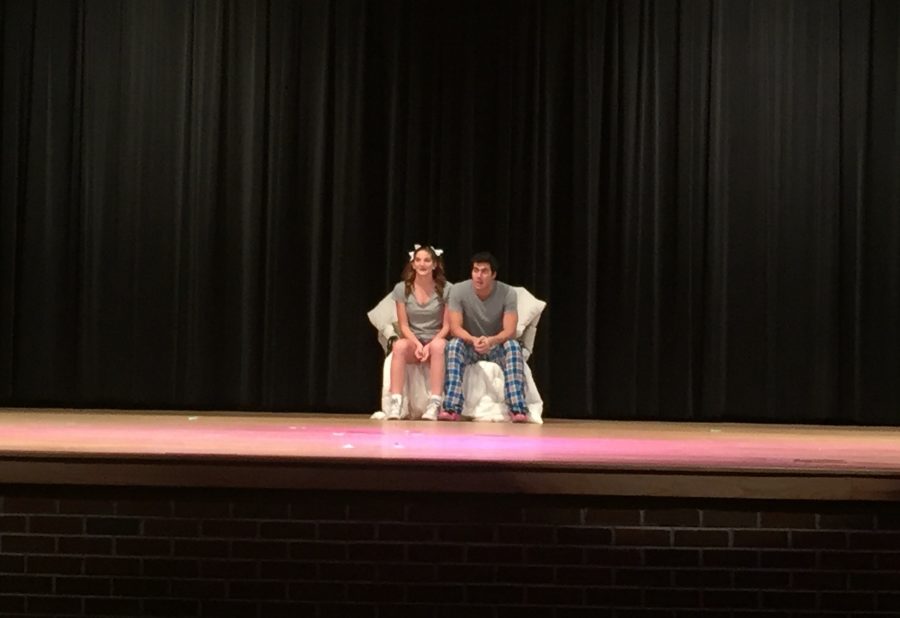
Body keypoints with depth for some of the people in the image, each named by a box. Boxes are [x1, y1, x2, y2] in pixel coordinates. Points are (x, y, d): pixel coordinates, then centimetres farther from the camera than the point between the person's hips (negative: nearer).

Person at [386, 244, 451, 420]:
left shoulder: (446, 289, -3)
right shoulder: (402, 289, 0)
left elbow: (447, 326, -4)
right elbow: (403, 326, -1)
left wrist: (430, 345, -20)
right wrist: (418, 344, -19)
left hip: (435, 341, -1)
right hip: (412, 341, 1)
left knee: (439, 346, -38)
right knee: (399, 345, -35)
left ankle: (434, 403, -40)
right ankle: (395, 402, -38)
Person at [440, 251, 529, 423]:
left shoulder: (508, 293, -16)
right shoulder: (458, 290, -15)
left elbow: (510, 331, -21)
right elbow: (455, 328, -19)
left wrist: (491, 341, -43)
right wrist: (473, 340, -40)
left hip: (497, 347, 0)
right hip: (470, 346, 0)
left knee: (513, 346, -33)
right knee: (454, 344, -33)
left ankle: (518, 409, -40)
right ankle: (452, 408, -40)